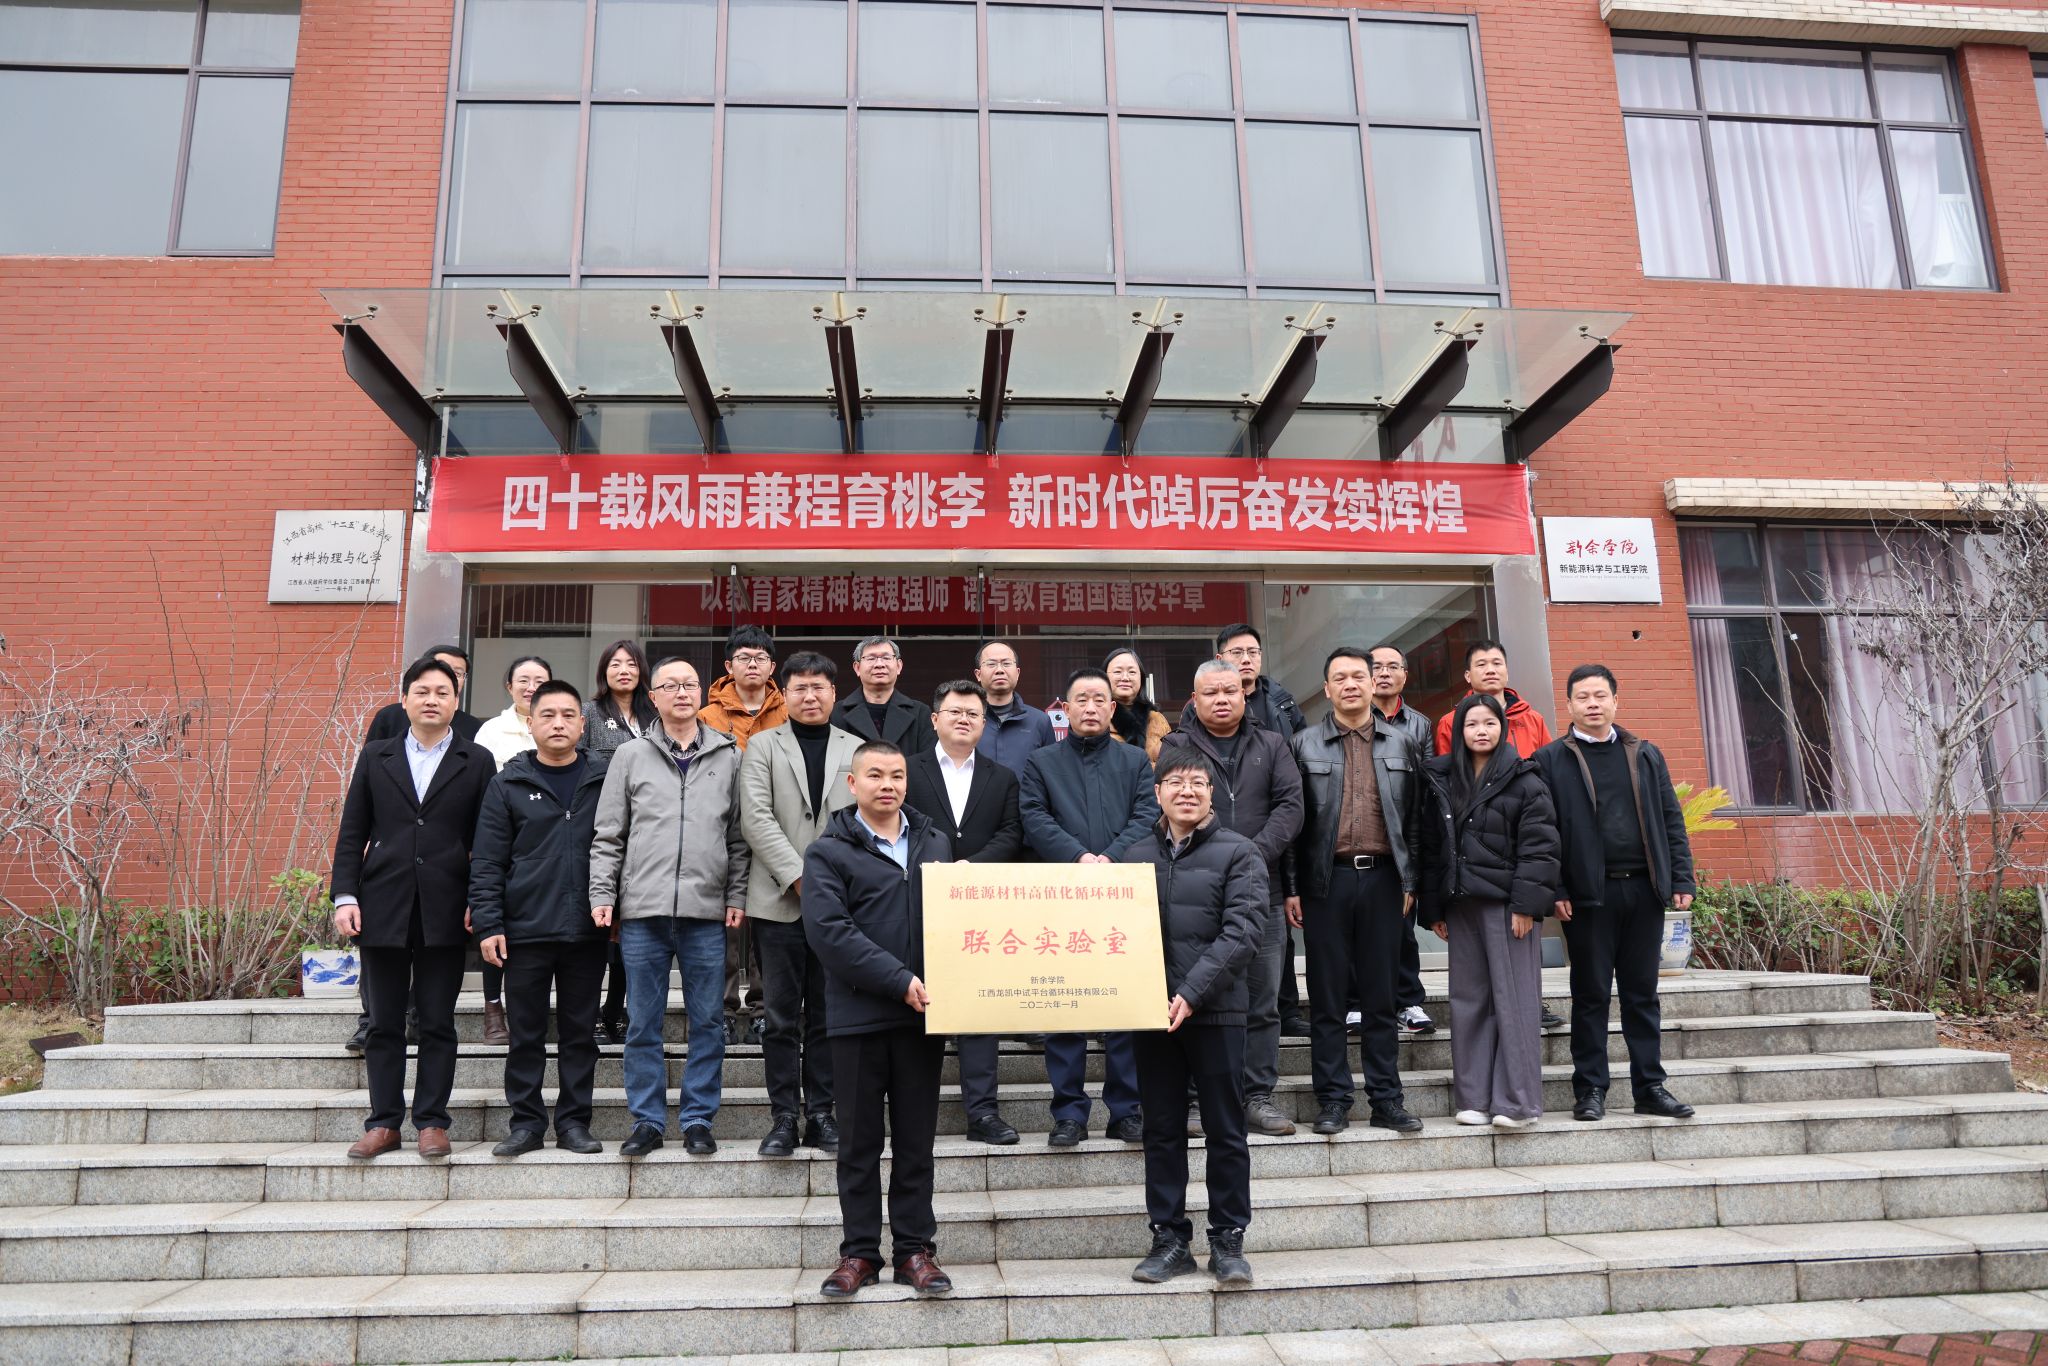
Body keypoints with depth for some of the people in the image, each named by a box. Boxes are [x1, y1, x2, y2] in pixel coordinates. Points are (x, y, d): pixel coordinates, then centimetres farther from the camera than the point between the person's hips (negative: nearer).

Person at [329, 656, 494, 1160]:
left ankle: (432, 1122, 12)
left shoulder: (476, 762, 5)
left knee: (438, 1023, 4)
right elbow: (352, 834, 8)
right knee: (385, 1022, 8)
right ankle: (384, 1122, 16)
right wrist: (345, 896, -1)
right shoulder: (376, 757, 10)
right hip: (383, 906, 2)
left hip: (444, 910, -1)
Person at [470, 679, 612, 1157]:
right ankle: (526, 1121, 19)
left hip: (588, 929, 1)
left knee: (580, 1030, 8)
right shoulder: (509, 783, 3)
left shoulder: (607, 776, 4)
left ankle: (574, 1122, 18)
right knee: (527, 1031, 7)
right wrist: (488, 924, -6)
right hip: (526, 929, 0)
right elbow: (486, 862, 1)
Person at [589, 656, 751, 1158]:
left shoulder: (728, 756, 8)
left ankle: (698, 1120, 16)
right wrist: (602, 895, -1)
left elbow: (738, 836, 9)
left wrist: (737, 895, 2)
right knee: (643, 1023, 6)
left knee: (707, 1022, 5)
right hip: (642, 910, 0)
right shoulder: (631, 755, 7)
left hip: (706, 911, 0)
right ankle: (647, 1120, 17)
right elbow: (607, 835, 7)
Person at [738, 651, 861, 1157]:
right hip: (779, 901, -1)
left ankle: (821, 1115, 15)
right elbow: (756, 818, -4)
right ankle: (784, 1118, 11)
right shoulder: (762, 746, 7)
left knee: (828, 1015, 6)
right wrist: (799, 878, -13)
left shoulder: (857, 749, 11)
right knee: (782, 1016, 3)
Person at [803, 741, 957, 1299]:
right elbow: (829, 930, -13)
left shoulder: (936, 844, 12)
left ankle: (915, 1249, 18)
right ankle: (859, 1252, 18)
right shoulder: (828, 852, -1)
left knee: (916, 1139, 9)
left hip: (923, 1014, 3)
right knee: (860, 1139, 7)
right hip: (858, 1016, -3)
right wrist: (899, 980, -18)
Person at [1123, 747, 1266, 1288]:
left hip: (1215, 1010, -3)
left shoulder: (1238, 853, -1)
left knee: (1225, 1131, 5)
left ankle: (1228, 1241, 17)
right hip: (1150, 1011, 3)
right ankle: (1169, 1239, 20)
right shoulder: (1137, 855, 10)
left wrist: (1192, 991, -18)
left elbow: (1244, 931, -11)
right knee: (1161, 1131, 10)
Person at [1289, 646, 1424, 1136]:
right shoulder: (1305, 745, 4)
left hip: (1382, 878, 2)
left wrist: (1409, 881, 4)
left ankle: (1386, 1100, 16)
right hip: (1327, 880, -1)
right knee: (1327, 997, 3)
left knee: (1381, 996, 7)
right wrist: (1290, 888, -3)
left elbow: (1413, 818, 10)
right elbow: (1293, 819, 1)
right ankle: (1333, 1101, 11)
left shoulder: (1400, 745, 10)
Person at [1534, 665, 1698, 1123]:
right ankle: (1590, 1089, 11)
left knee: (1643, 994, 9)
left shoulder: (1646, 755, 13)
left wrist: (1682, 879, 4)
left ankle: (1650, 1087, 16)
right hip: (1589, 894, -3)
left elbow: (1671, 821, 12)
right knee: (1591, 995, 3)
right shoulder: (1551, 760, 2)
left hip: (1643, 890, 3)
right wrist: (1555, 891, -10)